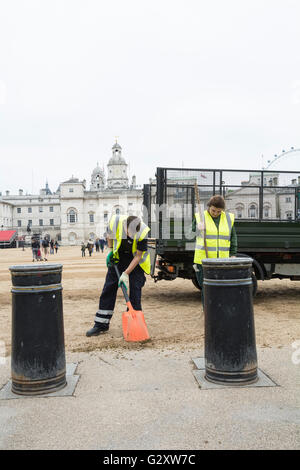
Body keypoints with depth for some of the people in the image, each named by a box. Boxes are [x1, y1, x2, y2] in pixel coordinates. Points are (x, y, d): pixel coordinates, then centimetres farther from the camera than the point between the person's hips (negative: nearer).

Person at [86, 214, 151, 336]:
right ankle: (101, 324, 12)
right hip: (117, 258, 3)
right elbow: (109, 235, 1)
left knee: (135, 291, -9)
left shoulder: (142, 232, -32)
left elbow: (138, 256, -22)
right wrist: (110, 251, -4)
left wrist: (126, 274, -24)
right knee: (108, 288, 3)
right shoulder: (115, 222, -26)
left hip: (135, 260, -3)